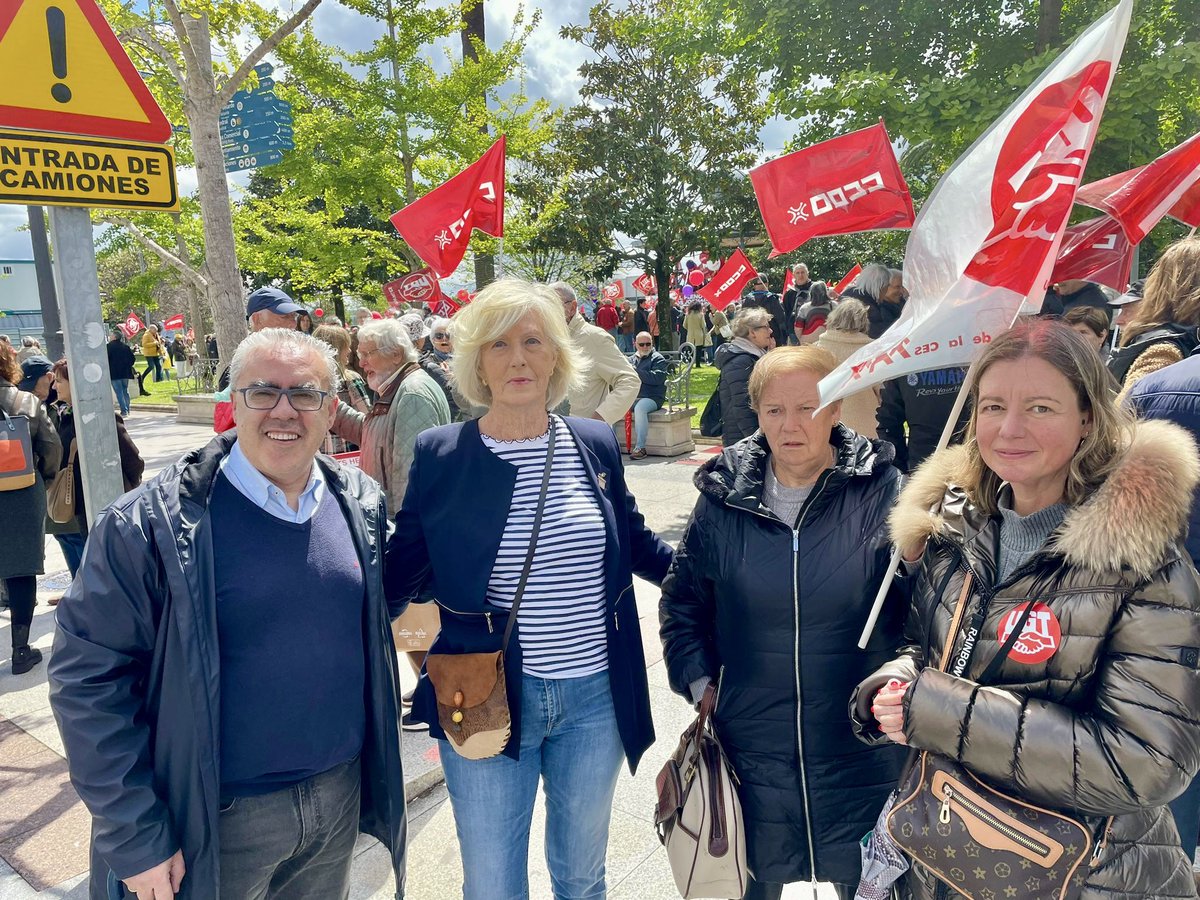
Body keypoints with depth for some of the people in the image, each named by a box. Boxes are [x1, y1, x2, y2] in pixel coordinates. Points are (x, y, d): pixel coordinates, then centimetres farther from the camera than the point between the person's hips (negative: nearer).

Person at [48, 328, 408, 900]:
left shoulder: (360, 503, -3)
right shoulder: (152, 524, -16)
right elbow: (87, 676, -13)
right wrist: (134, 841, -12)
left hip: (341, 794, 4)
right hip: (220, 820, -4)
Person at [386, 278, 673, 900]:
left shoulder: (596, 444, -2)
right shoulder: (439, 455, -8)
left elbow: (635, 545, 12)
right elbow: (404, 570, 0)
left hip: (595, 697, 2)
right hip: (486, 701, -2)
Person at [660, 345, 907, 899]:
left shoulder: (881, 492, -11)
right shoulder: (725, 497, -4)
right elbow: (682, 599, 8)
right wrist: (699, 681, 0)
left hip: (862, 752, -1)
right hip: (756, 749, 2)